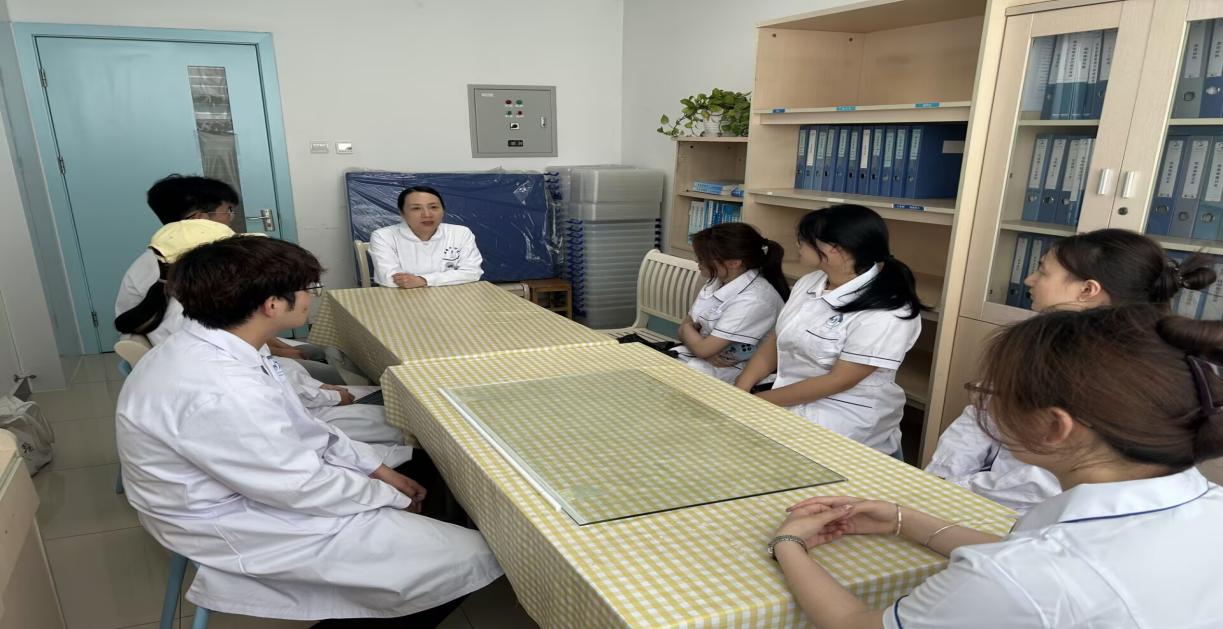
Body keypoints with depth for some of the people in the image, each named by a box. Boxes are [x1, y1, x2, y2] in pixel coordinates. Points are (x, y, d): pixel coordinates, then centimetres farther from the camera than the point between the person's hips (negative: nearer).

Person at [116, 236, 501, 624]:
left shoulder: (212, 348, -3)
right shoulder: (219, 391, -34)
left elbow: (294, 427, 6)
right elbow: (301, 486, -25)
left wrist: (380, 470, 2)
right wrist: (392, 497, -8)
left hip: (255, 482, 10)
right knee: (468, 558, -12)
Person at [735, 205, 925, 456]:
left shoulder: (886, 313, -20)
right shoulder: (809, 282, 4)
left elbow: (840, 380, -21)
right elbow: (776, 339, 7)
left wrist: (761, 400, -19)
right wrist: (741, 389, -8)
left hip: (845, 416, -7)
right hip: (787, 395, 7)